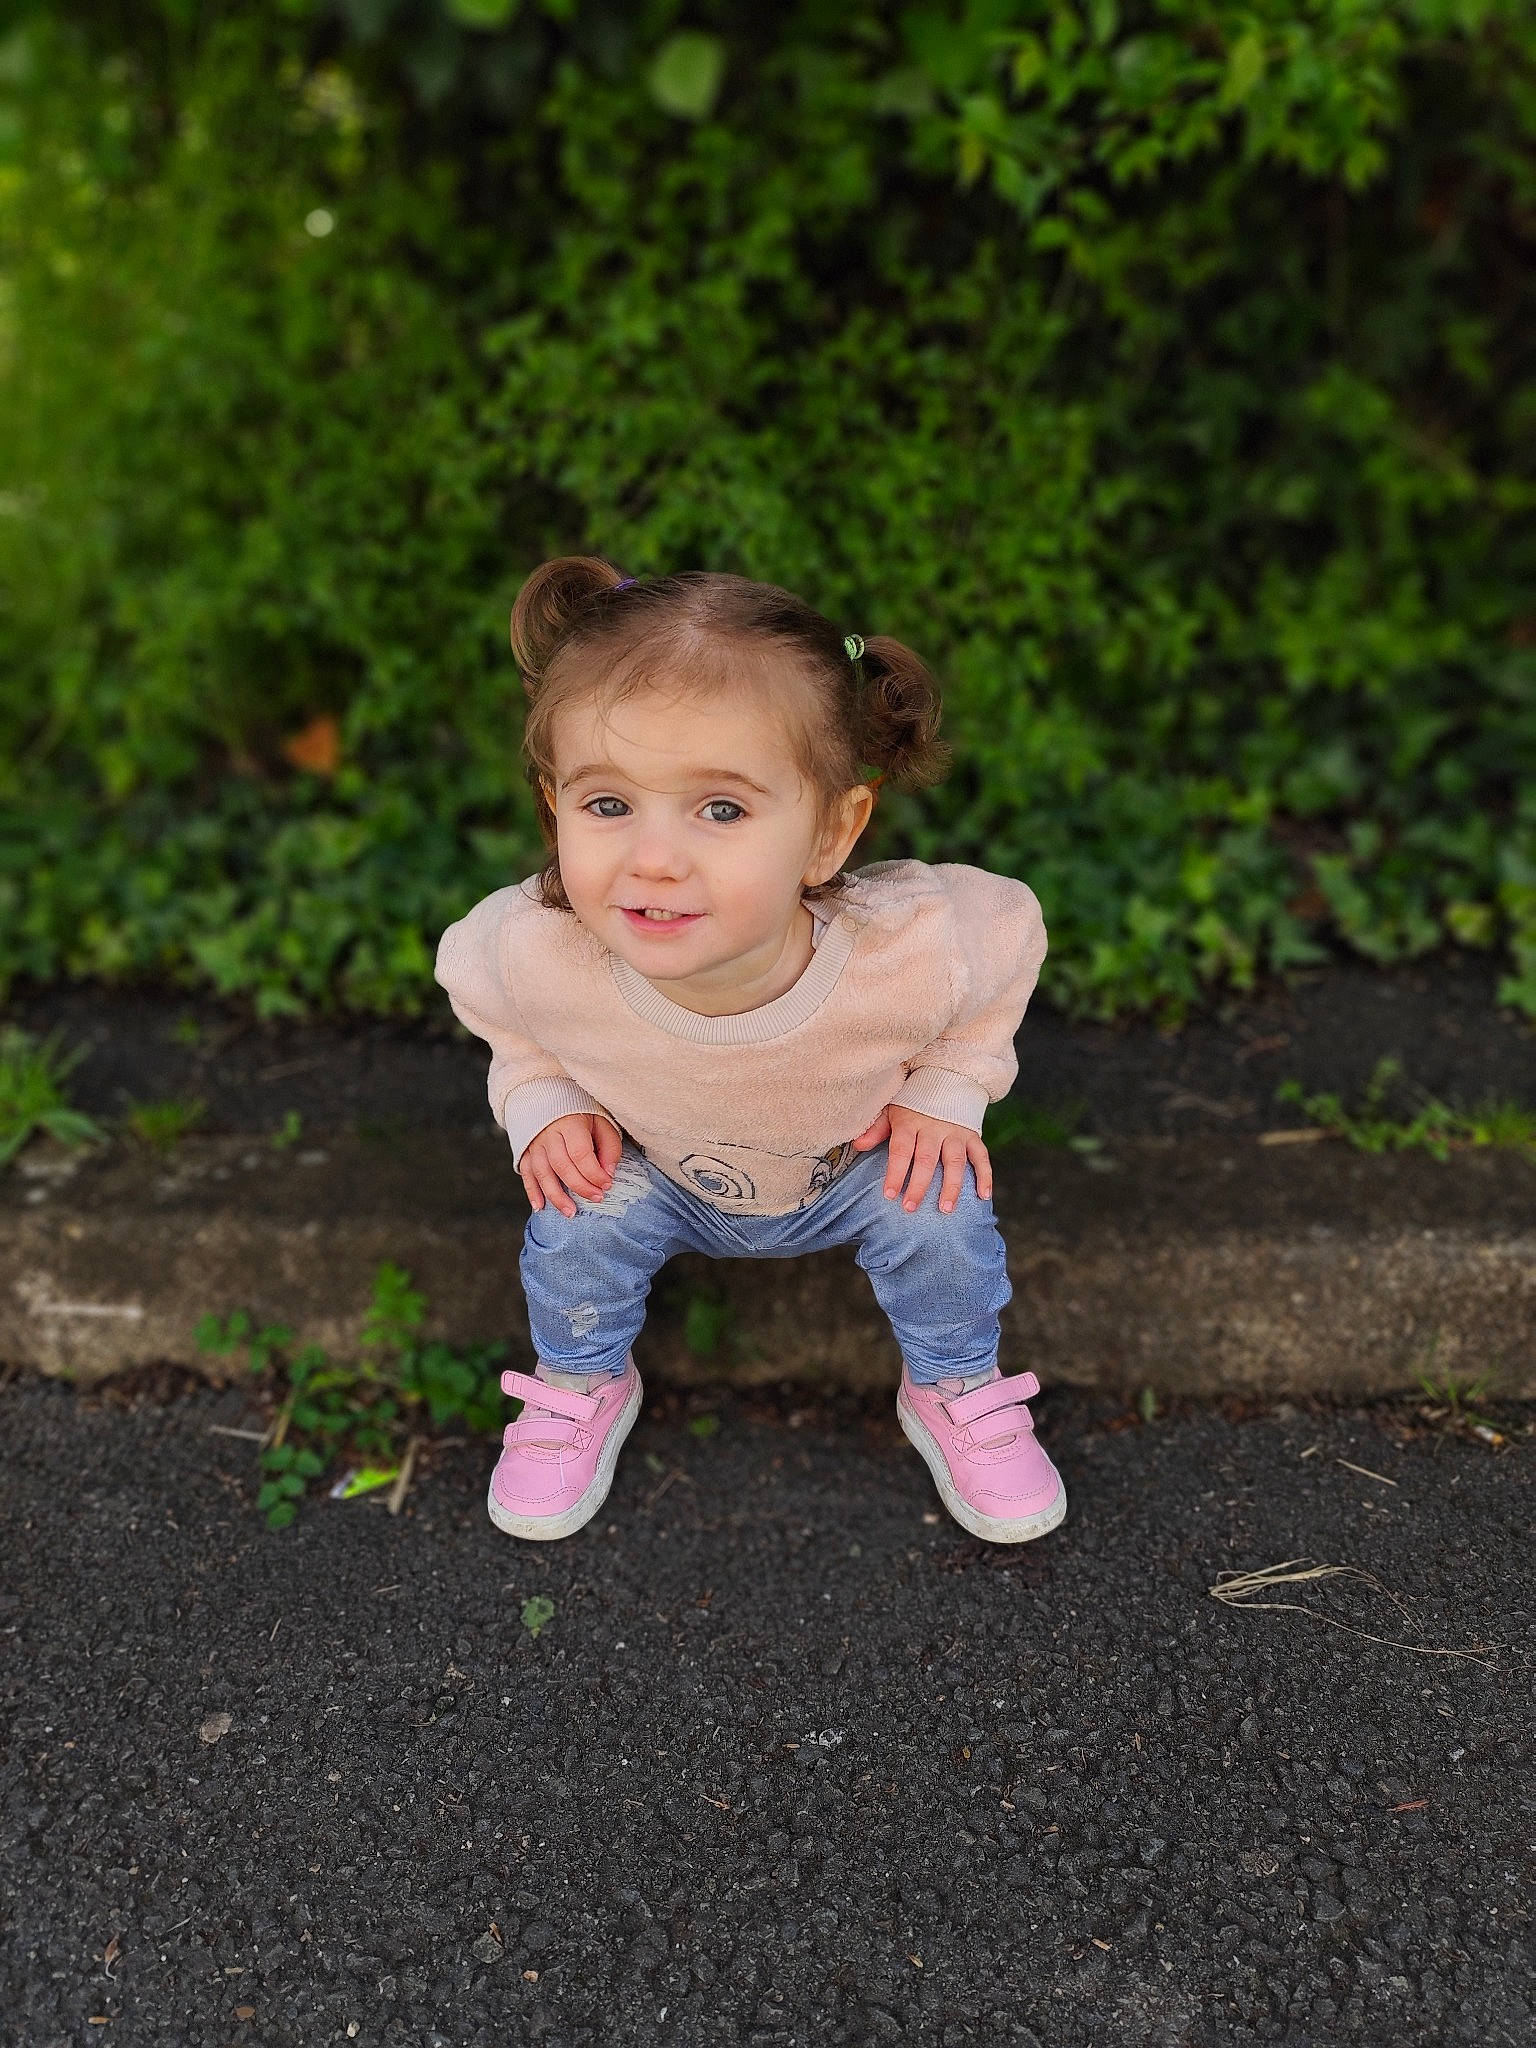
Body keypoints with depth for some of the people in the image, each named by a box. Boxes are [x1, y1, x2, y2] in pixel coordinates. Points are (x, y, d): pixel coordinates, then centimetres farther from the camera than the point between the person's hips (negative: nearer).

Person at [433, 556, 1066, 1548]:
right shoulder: (533, 953, -37)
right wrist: (543, 1102, -23)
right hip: (654, 1171, 1)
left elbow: (1011, 929, -15)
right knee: (580, 1219, -23)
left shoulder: (913, 950, -41)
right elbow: (506, 1021, -9)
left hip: (857, 1165, 0)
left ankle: (958, 1391, 9)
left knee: (939, 1206, -24)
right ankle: (581, 1385, 11)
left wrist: (945, 1089, -20)